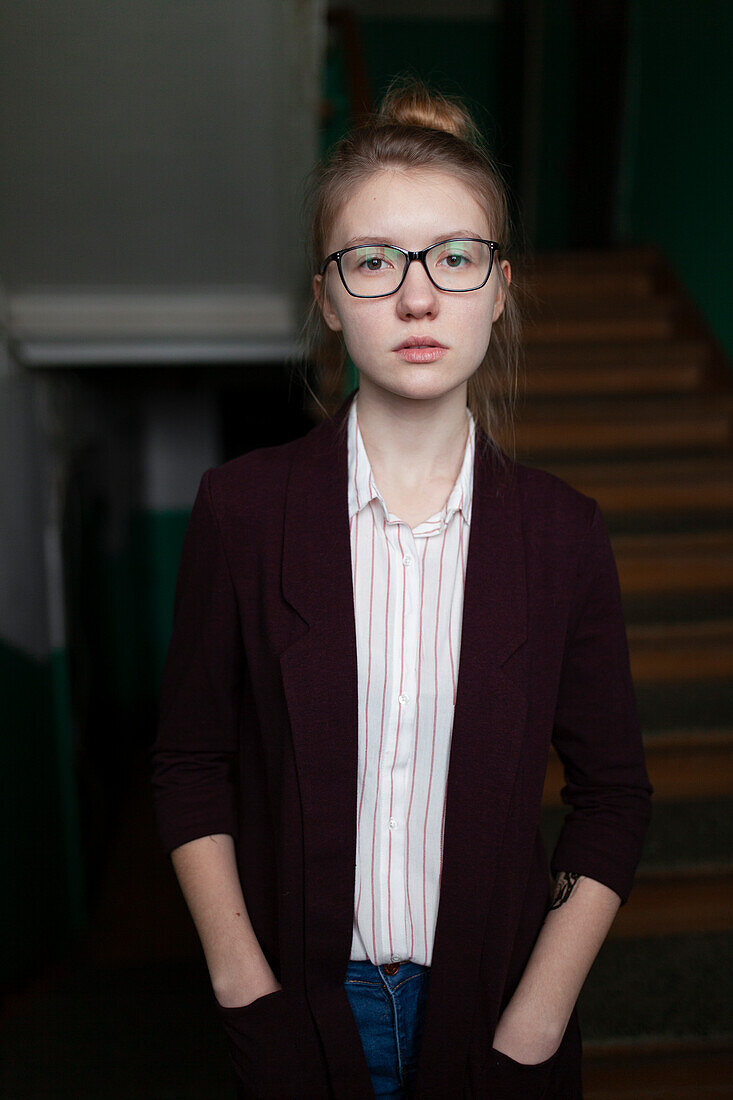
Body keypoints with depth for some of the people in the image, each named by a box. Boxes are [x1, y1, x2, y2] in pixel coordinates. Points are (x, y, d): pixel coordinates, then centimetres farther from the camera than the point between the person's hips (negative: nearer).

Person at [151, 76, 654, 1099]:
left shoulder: (561, 531, -11)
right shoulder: (242, 507, -12)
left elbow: (614, 796, -4)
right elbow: (190, 766, -5)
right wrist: (246, 990, -8)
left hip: (493, 998, 1)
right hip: (300, 994, 0)